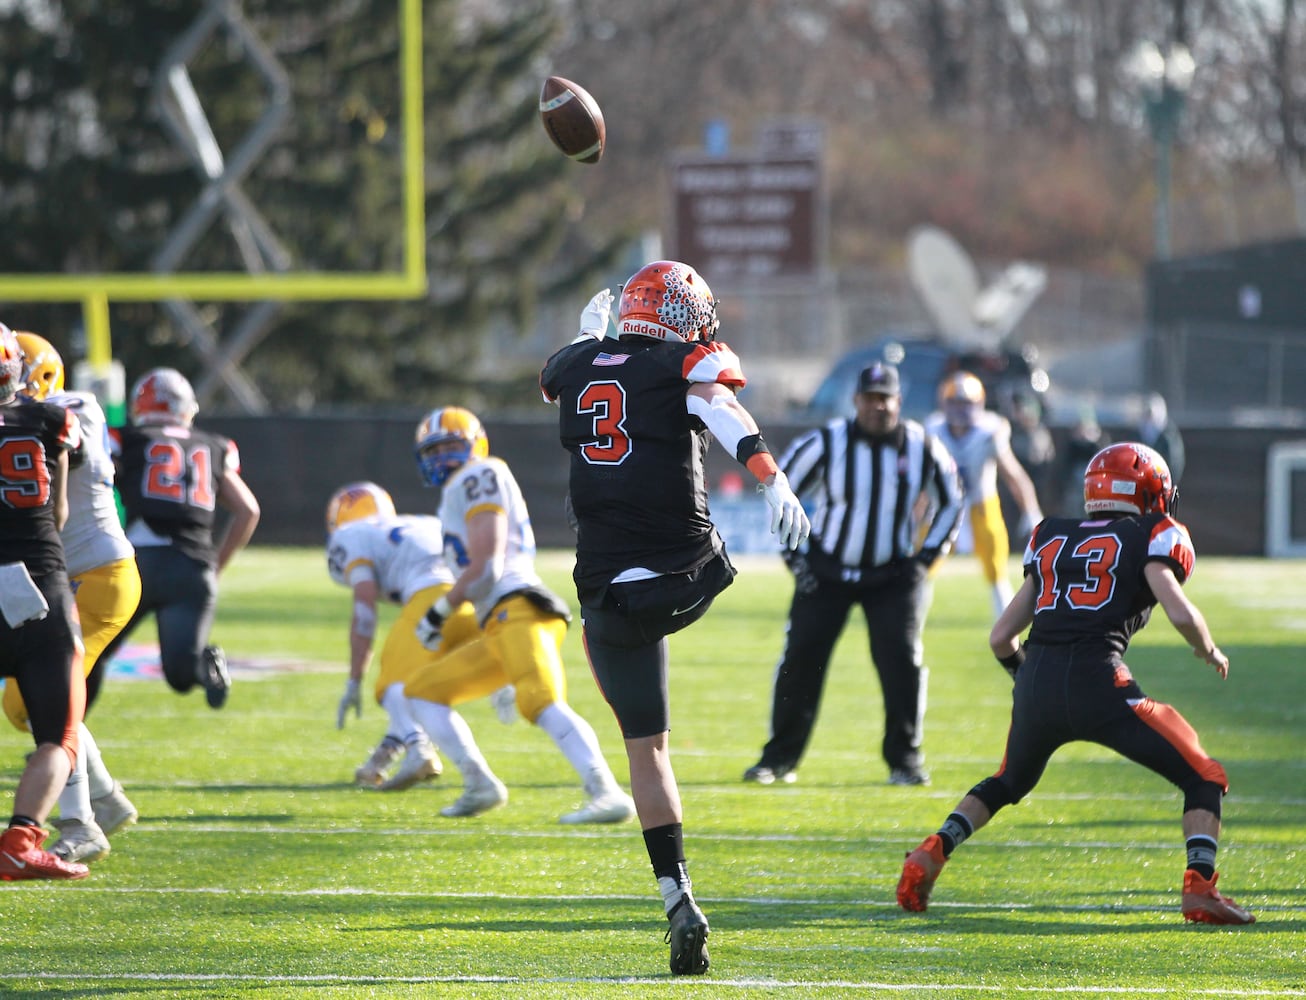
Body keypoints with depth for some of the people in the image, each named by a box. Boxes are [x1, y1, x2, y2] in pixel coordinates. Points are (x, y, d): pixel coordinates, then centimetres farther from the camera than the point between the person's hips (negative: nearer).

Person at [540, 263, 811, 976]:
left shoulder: (580, 365, 10)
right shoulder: (686, 367, -3)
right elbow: (726, 416, -26)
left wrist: (590, 333, 55)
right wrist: (775, 482, -38)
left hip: (613, 591, 2)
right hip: (691, 581, -2)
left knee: (646, 748, 9)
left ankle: (678, 900, -2)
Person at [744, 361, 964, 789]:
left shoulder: (922, 448, -7)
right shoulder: (826, 444, -13)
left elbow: (951, 501, 9)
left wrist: (927, 556, 1)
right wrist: (796, 554, -4)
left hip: (893, 575, 0)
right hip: (828, 572, 0)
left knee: (901, 658, -12)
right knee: (801, 657, -5)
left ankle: (906, 758, 1)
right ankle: (780, 757, 7)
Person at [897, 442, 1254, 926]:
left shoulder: (1052, 540, 23)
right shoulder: (1149, 539, 9)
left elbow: (1001, 638, 22)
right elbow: (1181, 614, -7)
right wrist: (1210, 651, 13)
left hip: (1035, 686, 5)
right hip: (1098, 685, -5)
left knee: (1008, 783, 34)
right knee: (1203, 778, 9)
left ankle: (932, 853, 16)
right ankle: (1199, 887, -10)